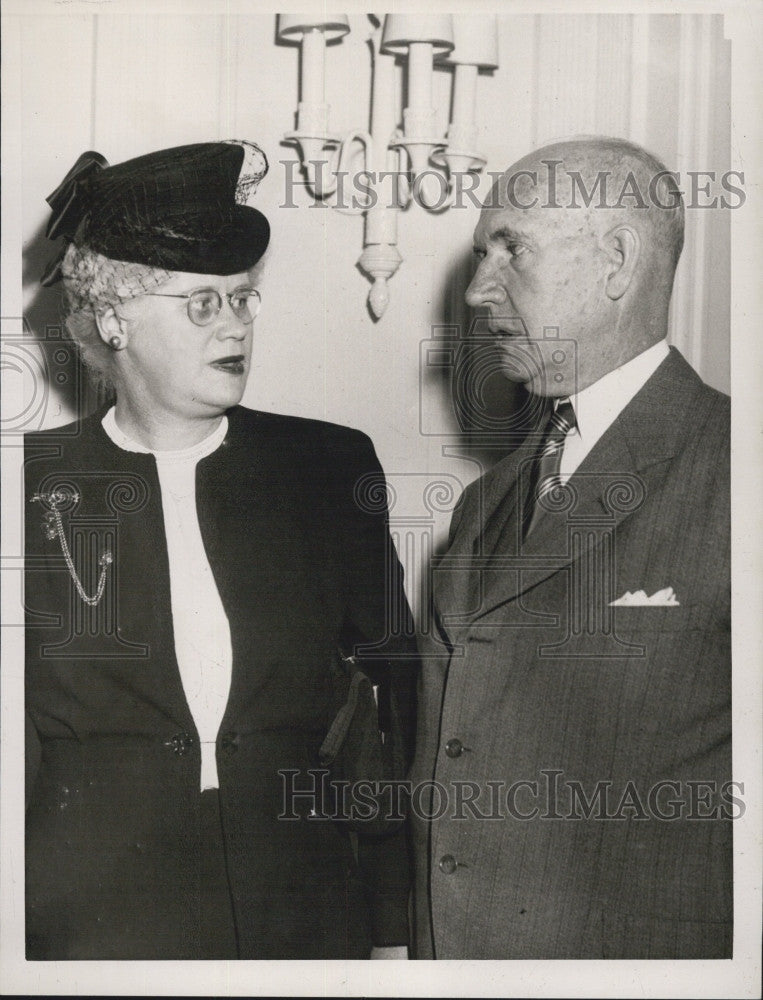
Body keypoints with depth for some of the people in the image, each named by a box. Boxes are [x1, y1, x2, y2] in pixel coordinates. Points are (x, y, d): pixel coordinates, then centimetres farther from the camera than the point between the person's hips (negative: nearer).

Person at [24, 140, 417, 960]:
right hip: (91, 921, -1)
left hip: (308, 919, 2)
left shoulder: (331, 469, 1)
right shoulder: (36, 486, -2)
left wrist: (397, 933, 3)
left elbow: (394, 705, 4)